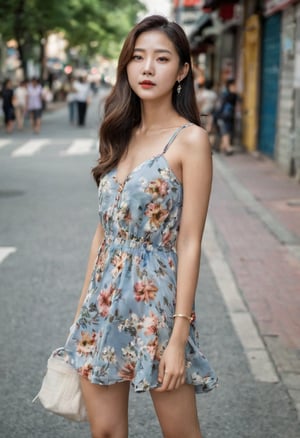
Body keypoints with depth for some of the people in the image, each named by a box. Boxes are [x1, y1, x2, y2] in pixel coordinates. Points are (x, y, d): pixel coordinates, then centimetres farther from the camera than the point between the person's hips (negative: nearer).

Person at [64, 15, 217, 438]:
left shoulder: (190, 140, -10)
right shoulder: (121, 136, 9)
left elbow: (190, 242, -13)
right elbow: (104, 229, 12)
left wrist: (179, 335, -15)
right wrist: (83, 305, 12)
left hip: (157, 297, -6)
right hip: (106, 298, 6)